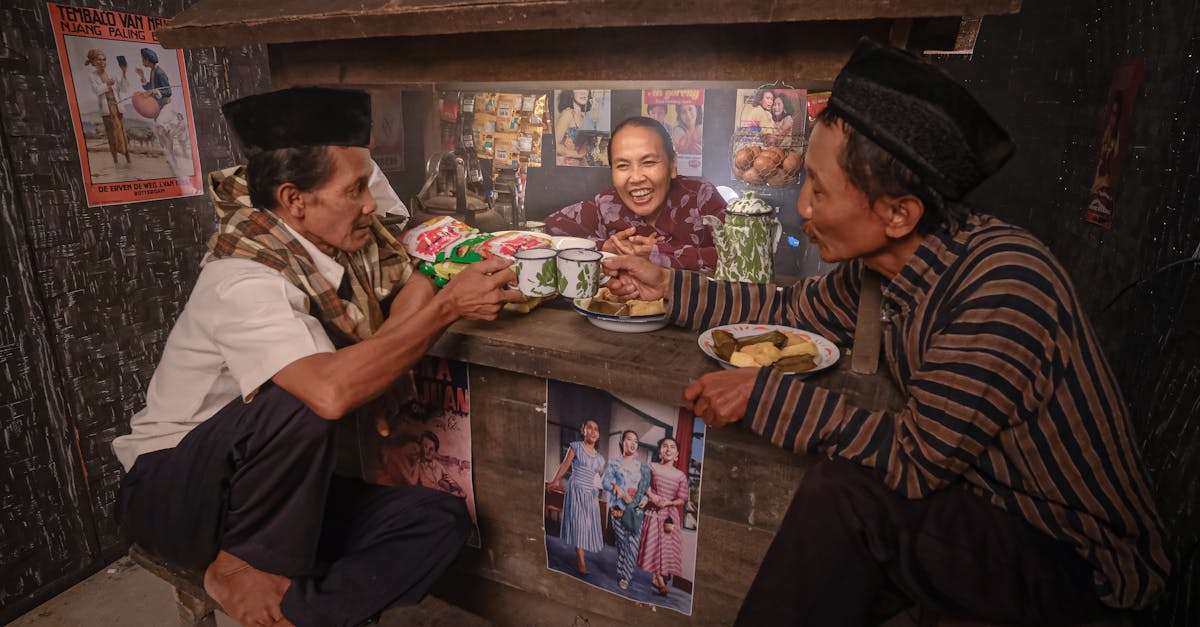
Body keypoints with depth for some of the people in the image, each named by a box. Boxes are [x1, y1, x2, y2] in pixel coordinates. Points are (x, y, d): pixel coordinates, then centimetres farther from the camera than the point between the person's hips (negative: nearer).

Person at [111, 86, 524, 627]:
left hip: (279, 494, 6)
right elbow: (330, 391, -44)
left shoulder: (347, 242, -7)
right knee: (295, 405, -37)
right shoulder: (244, 279, -28)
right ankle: (248, 568, -13)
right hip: (167, 492, -6)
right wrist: (449, 306, -36)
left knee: (439, 518, -12)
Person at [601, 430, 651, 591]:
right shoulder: (614, 464, 5)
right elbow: (605, 481, -5)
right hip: (619, 509, -2)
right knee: (622, 541, -3)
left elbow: (648, 486, 11)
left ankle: (625, 577, 5)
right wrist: (622, 494, -17)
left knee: (633, 543, -5)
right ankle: (623, 575, 11)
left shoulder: (643, 466, 13)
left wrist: (645, 499, -9)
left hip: (636, 511, 2)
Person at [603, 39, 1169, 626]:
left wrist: (765, 395, -26)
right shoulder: (880, 261, -8)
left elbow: (916, 457, -29)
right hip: (974, 503, 7)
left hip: (1076, 561, -7)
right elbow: (793, 308, 8)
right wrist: (667, 284, 6)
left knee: (845, 488, -25)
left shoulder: (1004, 283, -31)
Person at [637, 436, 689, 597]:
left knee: (667, 546, 2)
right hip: (653, 512, -1)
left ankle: (658, 578, 17)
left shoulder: (681, 475, -1)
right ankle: (660, 580, 14)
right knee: (654, 544, 1)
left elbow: (682, 499, 0)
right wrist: (652, 496, -16)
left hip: (670, 514, 1)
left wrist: (669, 502, -16)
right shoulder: (651, 467, -3)